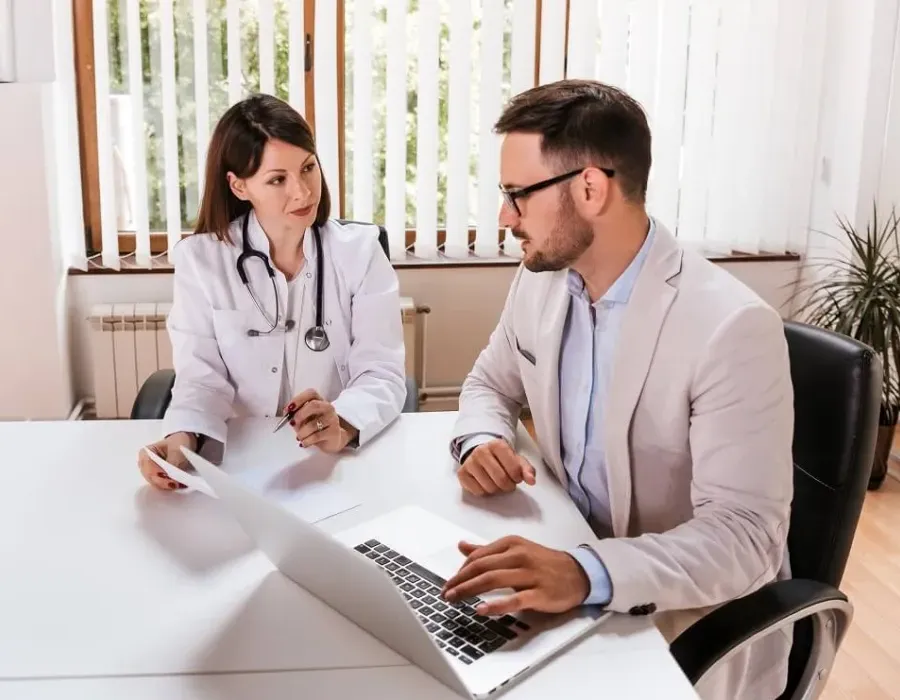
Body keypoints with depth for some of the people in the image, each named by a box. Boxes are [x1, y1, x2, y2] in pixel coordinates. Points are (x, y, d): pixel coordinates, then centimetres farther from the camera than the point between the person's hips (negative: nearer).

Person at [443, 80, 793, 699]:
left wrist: (589, 573, -42)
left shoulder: (733, 327, -25)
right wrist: (482, 442, -11)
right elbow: (491, 383, 12)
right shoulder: (542, 281, -4)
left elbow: (745, 536, -27)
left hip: (688, 619, -6)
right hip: (567, 572, 6)